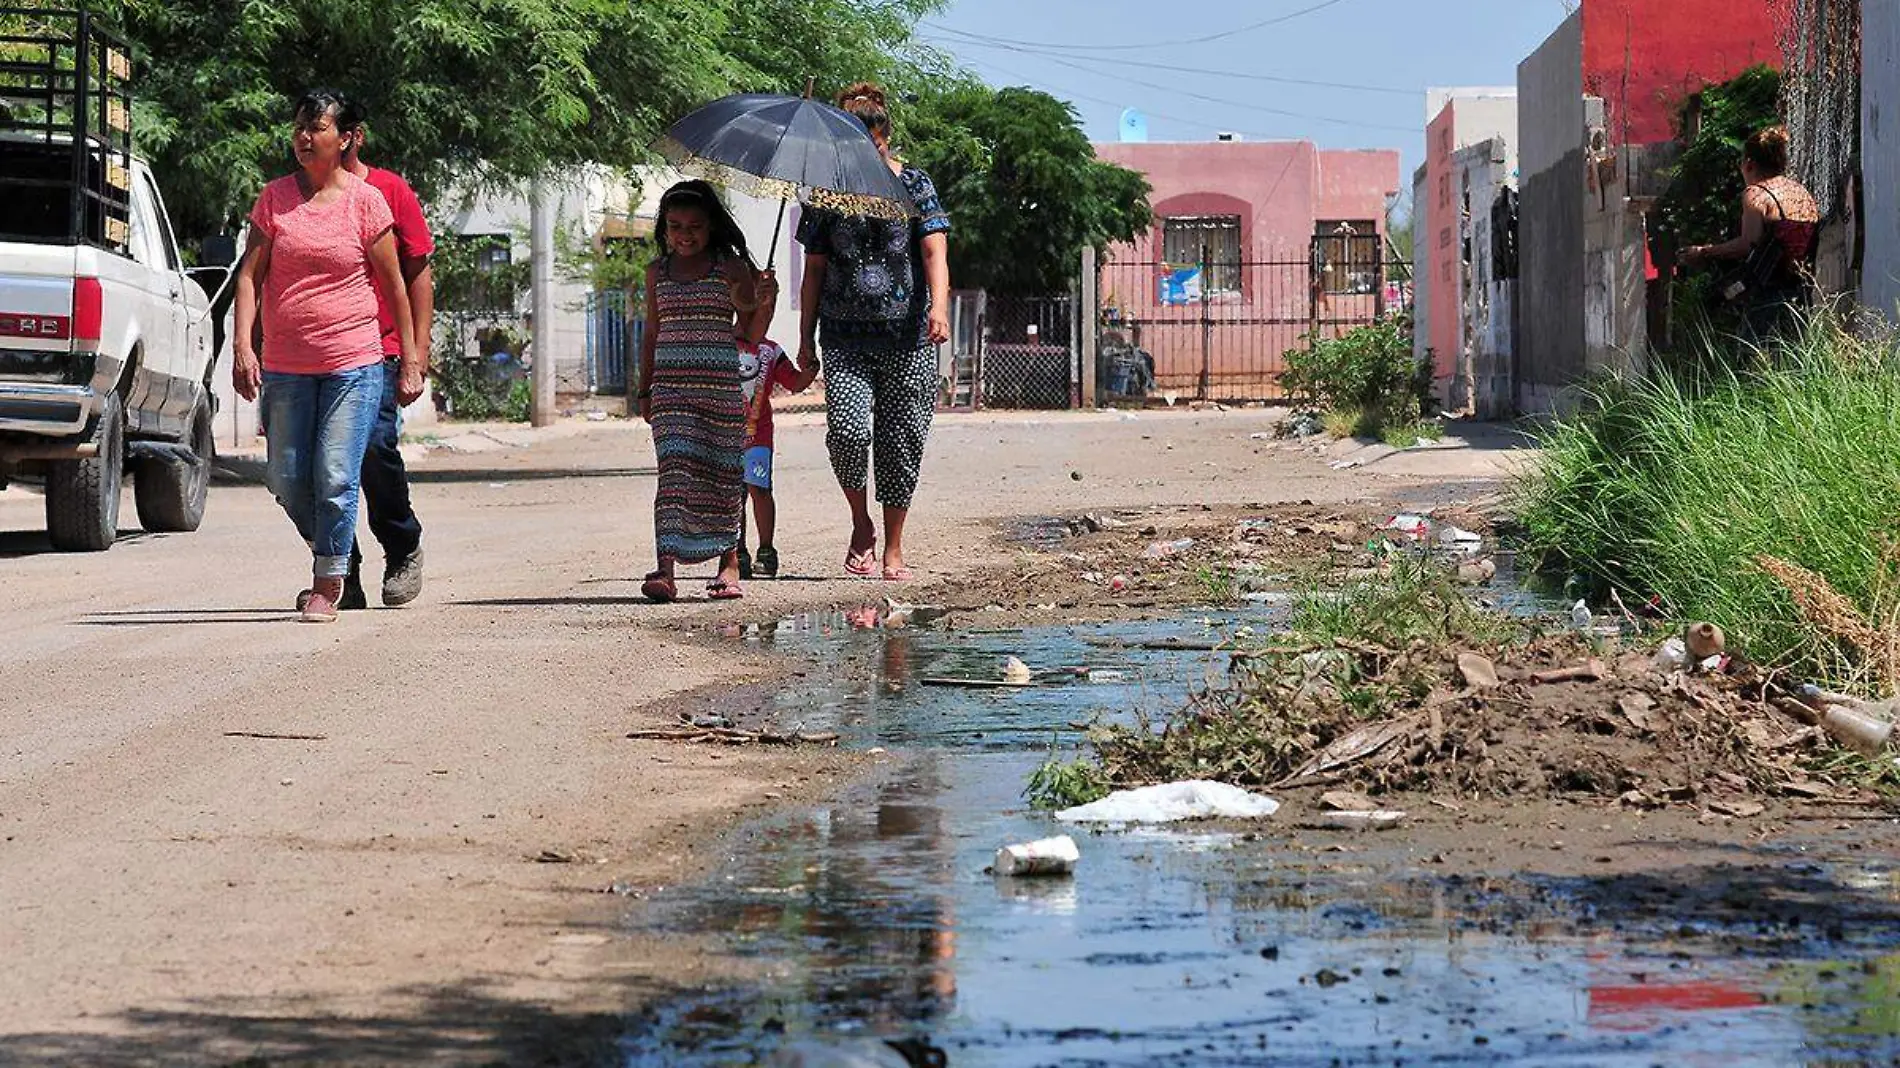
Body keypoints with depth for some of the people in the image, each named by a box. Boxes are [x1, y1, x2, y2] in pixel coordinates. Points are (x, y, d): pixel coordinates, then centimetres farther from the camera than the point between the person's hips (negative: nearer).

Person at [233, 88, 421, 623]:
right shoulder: (274, 198, 4)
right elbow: (250, 274, 2)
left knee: (335, 478, -7)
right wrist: (243, 345, -10)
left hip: (353, 363, -3)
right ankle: (330, 555, 32)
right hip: (285, 367, 3)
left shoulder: (365, 201, -1)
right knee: (288, 482, 7)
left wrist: (410, 360, 4)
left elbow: (394, 282, 4)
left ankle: (328, 586, 5)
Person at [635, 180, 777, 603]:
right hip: (670, 387, 1)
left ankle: (729, 562, 18)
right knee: (675, 472, -11)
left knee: (723, 473, 4)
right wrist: (645, 390, 15)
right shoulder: (658, 272, 12)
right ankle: (666, 569, -19)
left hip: (721, 386, -1)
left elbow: (750, 335, 2)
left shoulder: (732, 268, 3)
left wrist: (764, 303, -16)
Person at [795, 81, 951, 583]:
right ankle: (861, 525, 5)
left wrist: (939, 306, -24)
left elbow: (934, 253, -7)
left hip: (907, 337, 0)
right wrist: (806, 340, 7)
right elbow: (814, 272, 11)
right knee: (847, 430, -19)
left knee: (901, 442, 2)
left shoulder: (915, 185, 3)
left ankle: (893, 550, 15)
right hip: (845, 338, 0)